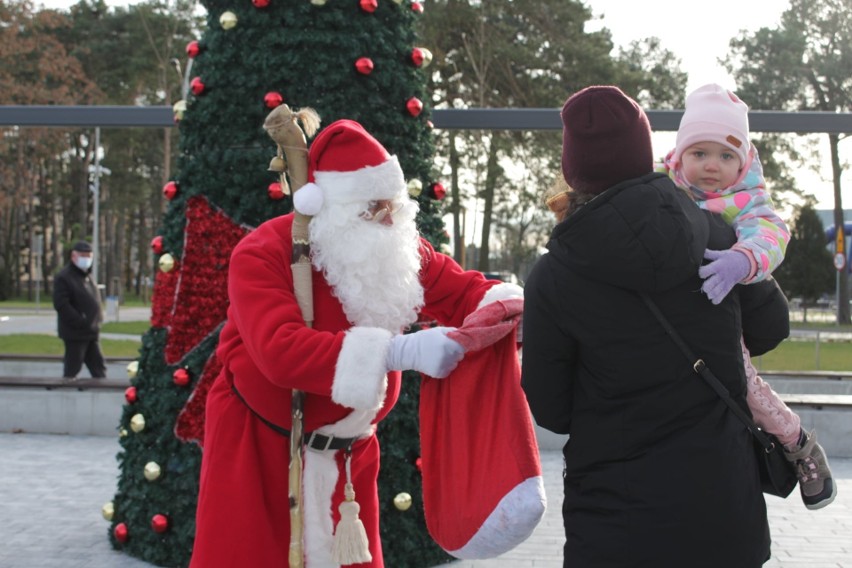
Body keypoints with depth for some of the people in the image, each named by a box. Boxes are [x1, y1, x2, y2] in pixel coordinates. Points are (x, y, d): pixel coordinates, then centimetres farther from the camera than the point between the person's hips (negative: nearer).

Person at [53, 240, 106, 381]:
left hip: (92, 332, 9)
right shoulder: (64, 277, -11)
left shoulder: (88, 276, 17)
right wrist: (80, 321, -22)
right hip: (75, 333, -9)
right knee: (72, 367, -3)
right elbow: (61, 304, -20)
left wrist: (98, 319, 11)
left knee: (98, 367, 11)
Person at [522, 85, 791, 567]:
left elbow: (551, 413, -4)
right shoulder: (717, 236, -5)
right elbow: (772, 328, 10)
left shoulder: (553, 279, -13)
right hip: (727, 512, 3)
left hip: (617, 524, -3)